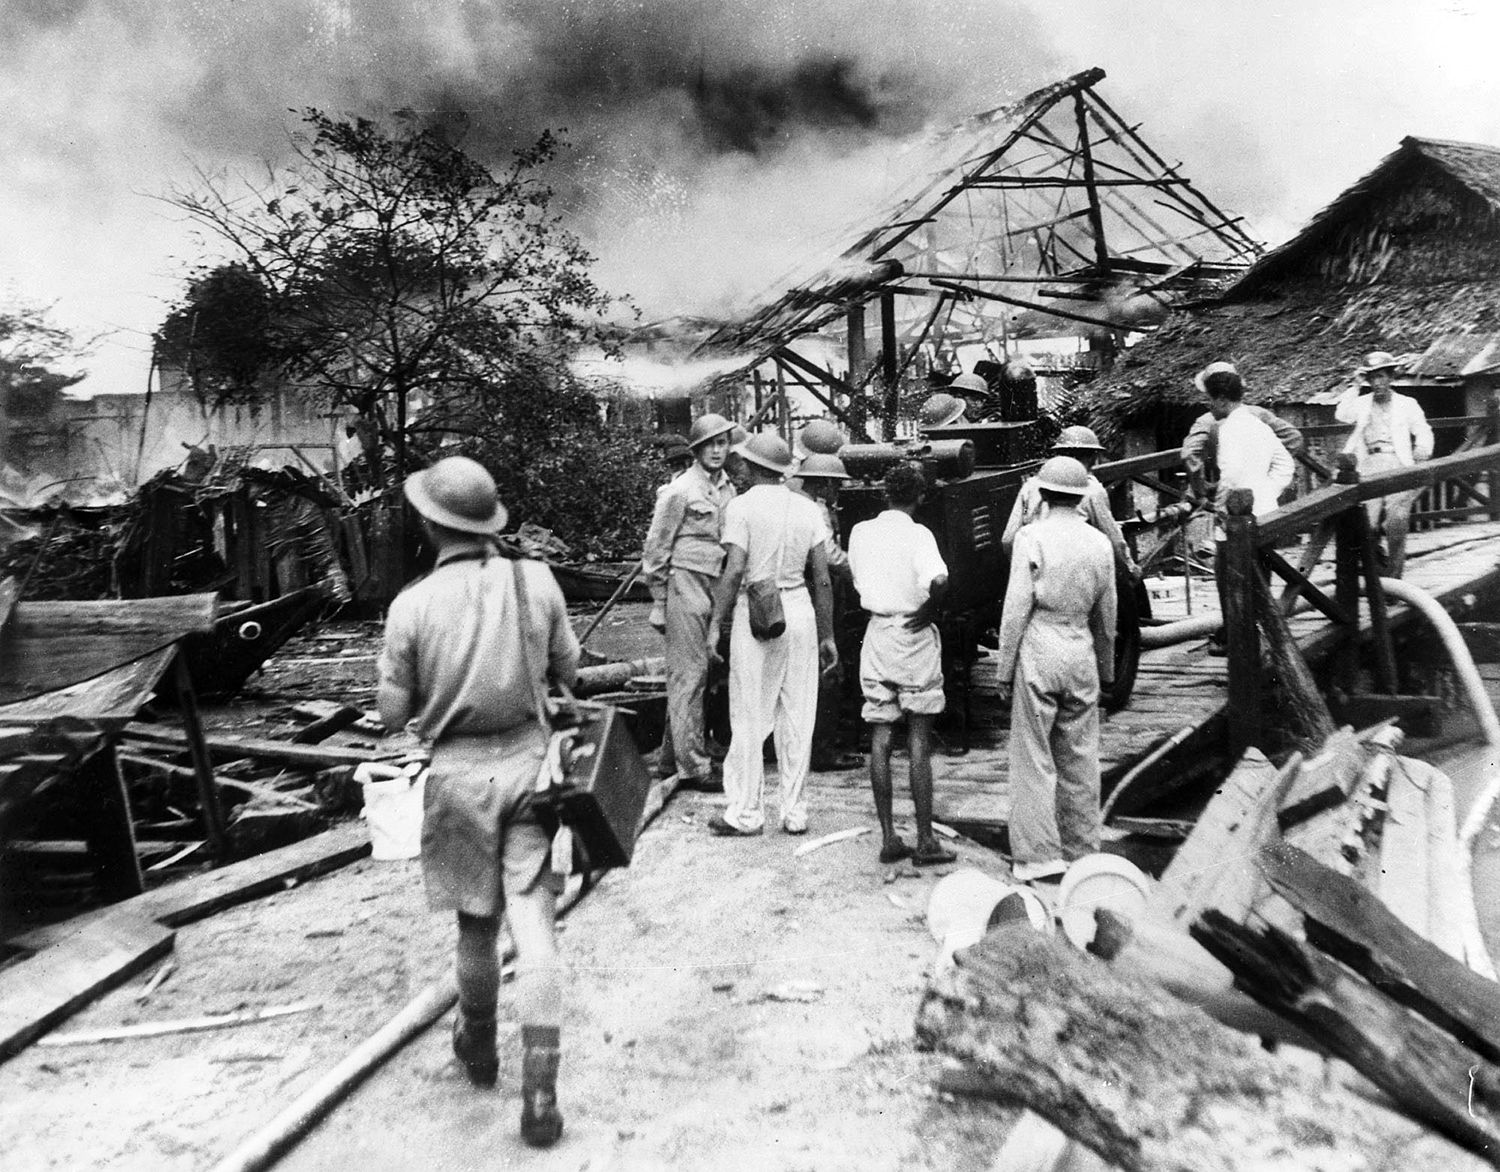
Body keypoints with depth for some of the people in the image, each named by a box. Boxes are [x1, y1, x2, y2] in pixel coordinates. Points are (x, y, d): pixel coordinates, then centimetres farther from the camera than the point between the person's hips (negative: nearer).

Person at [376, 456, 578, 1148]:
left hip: (459, 772, 0)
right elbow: (568, 669, 4)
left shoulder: (413, 605, -11)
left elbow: (392, 713, -5)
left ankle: (478, 1049, 41)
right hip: (527, 761, 1)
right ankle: (539, 1093, 0)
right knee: (533, 923, 2)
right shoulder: (535, 581, -7)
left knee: (476, 923, 18)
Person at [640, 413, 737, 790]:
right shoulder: (680, 491, -8)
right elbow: (656, 548, -6)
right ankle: (693, 767, 0)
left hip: (715, 587, 7)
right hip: (685, 585, -7)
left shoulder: (728, 490, 12)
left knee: (692, 676, 12)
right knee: (688, 676, -5)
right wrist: (660, 603, -7)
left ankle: (671, 759, 22)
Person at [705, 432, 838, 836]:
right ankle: (795, 813, 17)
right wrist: (827, 635, 11)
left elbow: (734, 571, -14)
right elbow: (822, 578, 6)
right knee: (797, 718, 10)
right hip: (799, 610, 4)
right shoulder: (808, 509, 7)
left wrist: (715, 624, -8)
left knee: (750, 719, 4)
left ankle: (746, 813, 10)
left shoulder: (742, 506, -5)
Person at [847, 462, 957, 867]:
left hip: (877, 633, 4)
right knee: (919, 744, 2)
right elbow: (938, 580, -28)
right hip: (915, 636, -4)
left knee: (880, 740, 7)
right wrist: (930, 611, -13)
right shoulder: (918, 534, -12)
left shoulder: (860, 532, 4)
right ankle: (925, 842, 7)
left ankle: (888, 838, 9)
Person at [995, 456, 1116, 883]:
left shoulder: (1032, 536, -8)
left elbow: (1016, 608, -10)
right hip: (1081, 654, 5)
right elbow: (1106, 616, 13)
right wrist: (1106, 670, 24)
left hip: (1038, 652, -5)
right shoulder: (1100, 543, 7)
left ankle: (1038, 856, 1)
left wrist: (1004, 670, -4)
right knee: (1080, 759, 12)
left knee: (1034, 757, 1)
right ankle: (1081, 853, 21)